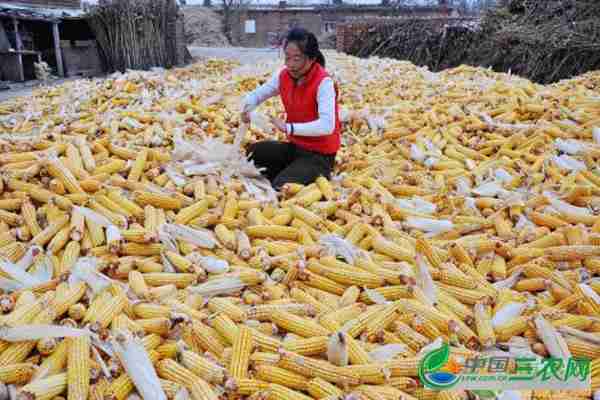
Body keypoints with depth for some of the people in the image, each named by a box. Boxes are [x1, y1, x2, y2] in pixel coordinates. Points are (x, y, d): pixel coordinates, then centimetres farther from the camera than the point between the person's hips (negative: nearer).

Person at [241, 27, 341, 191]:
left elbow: (327, 126, -33)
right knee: (253, 152, -1)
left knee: (282, 186, -20)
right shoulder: (284, 75, -3)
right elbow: (257, 94, 5)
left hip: (320, 154, -7)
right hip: (295, 146, 7)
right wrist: (248, 107, -19)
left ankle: (317, 176, 5)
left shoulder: (324, 82, -23)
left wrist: (288, 128, -39)